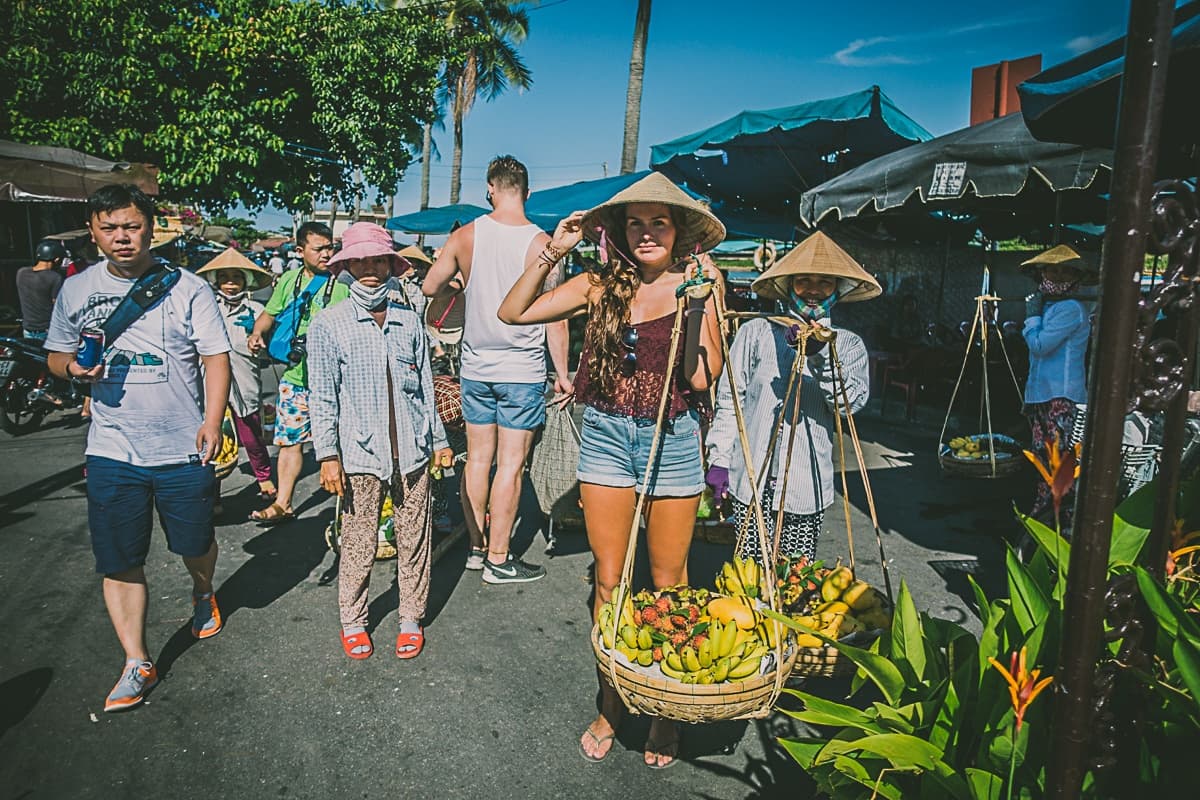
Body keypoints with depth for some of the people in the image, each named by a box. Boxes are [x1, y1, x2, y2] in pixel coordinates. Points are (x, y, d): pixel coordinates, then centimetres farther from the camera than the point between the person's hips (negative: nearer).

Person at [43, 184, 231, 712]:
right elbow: (56, 355, 14)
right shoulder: (75, 290, 4)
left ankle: (203, 595, 48)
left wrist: (212, 419, -18)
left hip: (183, 449, -2)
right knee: (120, 563, 5)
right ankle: (137, 664, 19)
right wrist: (73, 367, -10)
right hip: (112, 451, 2)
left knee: (196, 543, 15)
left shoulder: (188, 288, -5)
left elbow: (215, 357, -6)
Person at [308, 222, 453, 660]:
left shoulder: (410, 321, 8)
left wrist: (438, 438, 15)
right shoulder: (329, 325, 0)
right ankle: (353, 622, 26)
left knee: (413, 539, 9)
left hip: (412, 451, 2)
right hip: (360, 454, -2)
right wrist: (328, 454, -6)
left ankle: (412, 619, 25)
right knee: (358, 544, 7)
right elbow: (323, 397, -1)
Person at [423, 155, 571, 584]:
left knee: (477, 458, 13)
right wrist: (562, 373, 0)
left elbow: (430, 287, 9)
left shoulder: (464, 236, -1)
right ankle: (498, 559, 10)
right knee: (511, 463, 2)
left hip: (475, 367, 4)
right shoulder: (542, 243, -10)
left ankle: (477, 546, 25)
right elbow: (554, 316, -8)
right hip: (522, 371, -4)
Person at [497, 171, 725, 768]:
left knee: (667, 582, 11)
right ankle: (611, 702, 28)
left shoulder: (697, 285, -4)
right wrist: (551, 253, -7)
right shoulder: (602, 287, 0)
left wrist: (700, 301, -19)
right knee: (608, 580, 10)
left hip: (673, 439, -1)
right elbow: (513, 313, -2)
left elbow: (702, 377, -13)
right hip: (606, 434, 2)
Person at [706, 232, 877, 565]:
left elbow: (852, 401, -8)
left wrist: (820, 356, -21)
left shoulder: (848, 345, 9)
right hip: (751, 479, -1)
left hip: (807, 486, 1)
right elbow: (729, 398, 5)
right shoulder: (756, 332, 4)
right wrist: (719, 459, 1)